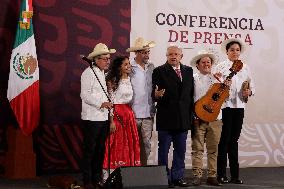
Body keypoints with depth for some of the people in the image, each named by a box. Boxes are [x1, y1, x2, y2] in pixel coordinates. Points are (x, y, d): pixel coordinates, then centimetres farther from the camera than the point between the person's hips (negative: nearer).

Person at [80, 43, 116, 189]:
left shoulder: (104, 73, 16)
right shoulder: (88, 73, -10)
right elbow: (85, 95, -16)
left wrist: (108, 105, 12)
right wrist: (101, 103, -21)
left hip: (104, 117, 8)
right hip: (92, 118, -8)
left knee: (100, 149, 12)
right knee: (89, 150, -1)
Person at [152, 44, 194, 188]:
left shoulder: (188, 71, 11)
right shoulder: (159, 71, -3)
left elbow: (191, 93, 12)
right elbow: (155, 93, -9)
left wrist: (191, 113, 7)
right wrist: (157, 94, -31)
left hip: (183, 118, 5)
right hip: (166, 117, -5)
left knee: (180, 150, 11)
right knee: (163, 150, 3)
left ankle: (177, 177, 21)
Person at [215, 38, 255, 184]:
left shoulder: (245, 67, 14)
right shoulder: (221, 66, 2)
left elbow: (252, 86, 16)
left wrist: (249, 92, -5)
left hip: (239, 106, 4)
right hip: (225, 105, -4)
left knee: (234, 140, 8)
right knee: (224, 140, -1)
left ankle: (234, 175, 12)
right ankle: (221, 174, 6)